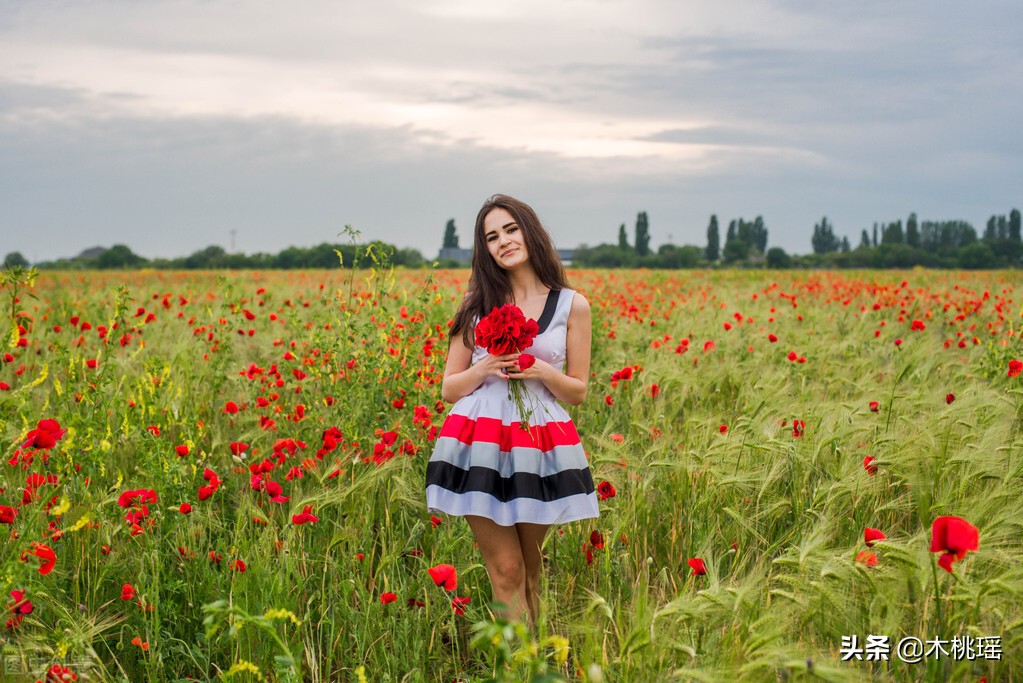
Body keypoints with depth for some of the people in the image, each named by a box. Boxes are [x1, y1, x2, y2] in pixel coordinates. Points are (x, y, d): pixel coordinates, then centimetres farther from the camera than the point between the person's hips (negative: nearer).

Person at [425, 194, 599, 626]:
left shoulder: (571, 306, 5)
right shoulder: (478, 305, 8)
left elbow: (577, 392, 9)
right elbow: (449, 389, 9)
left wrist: (542, 371, -11)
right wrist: (485, 368, -10)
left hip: (540, 447, 0)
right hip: (481, 448, 0)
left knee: (530, 570, 8)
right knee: (505, 572, -2)